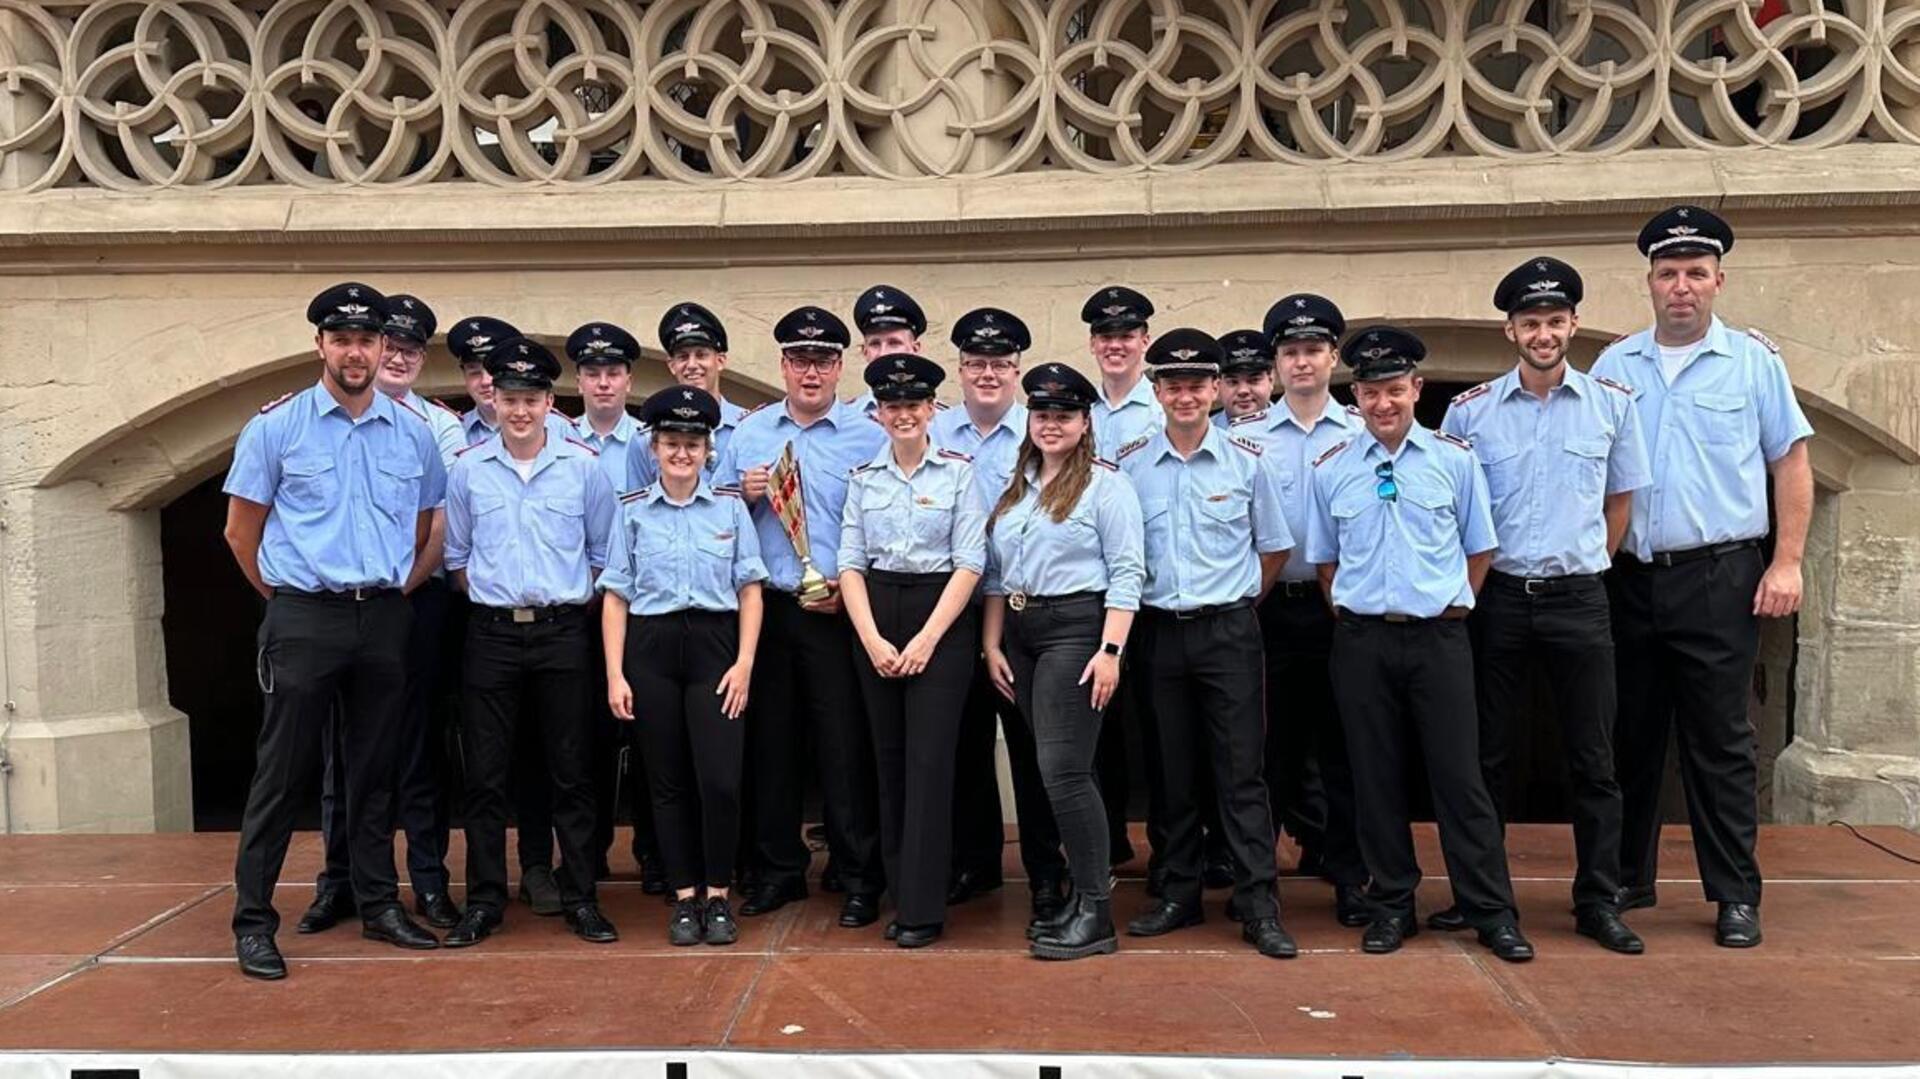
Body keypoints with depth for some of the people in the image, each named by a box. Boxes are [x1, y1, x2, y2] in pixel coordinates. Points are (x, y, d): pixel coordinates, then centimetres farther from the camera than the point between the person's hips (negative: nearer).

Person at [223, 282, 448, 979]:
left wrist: (402, 587, 6)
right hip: (305, 617, -3)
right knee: (284, 770, 0)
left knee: (376, 770, 12)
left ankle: (379, 906, 23)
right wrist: (283, 596, 4)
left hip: (386, 618, 3)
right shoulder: (276, 426, -1)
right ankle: (253, 921, 10)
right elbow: (241, 530, 4)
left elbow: (432, 531, 16)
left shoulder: (414, 432, 7)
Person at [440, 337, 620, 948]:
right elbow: (456, 555, 12)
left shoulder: (583, 467, 1)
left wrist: (569, 599, 4)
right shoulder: (467, 470, 5)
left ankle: (580, 898, 14)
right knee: (485, 775, 4)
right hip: (491, 634, 1)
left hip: (562, 633, -1)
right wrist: (490, 601, 4)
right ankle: (484, 902, 15)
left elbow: (602, 552, 9)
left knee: (571, 771, 4)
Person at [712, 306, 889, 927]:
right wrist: (743, 493, -6)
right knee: (769, 741, 10)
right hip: (764, 607, 3)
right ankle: (776, 870, 24)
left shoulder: (869, 437, 0)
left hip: (837, 612, -3)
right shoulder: (749, 433, 10)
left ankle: (861, 878, 12)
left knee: (846, 746, 0)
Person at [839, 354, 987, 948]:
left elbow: (969, 563, -7)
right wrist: (871, 639, -7)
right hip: (874, 615, 4)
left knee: (928, 759, -6)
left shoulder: (959, 471, -2)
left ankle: (922, 907, 0)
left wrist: (926, 639, -12)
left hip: (942, 613, -4)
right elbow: (850, 562, 5)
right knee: (889, 758, 7)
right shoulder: (863, 477, 9)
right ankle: (899, 892, 18)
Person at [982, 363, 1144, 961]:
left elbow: (1126, 573, -9)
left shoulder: (1105, 484, -3)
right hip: (1020, 631, 7)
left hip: (1076, 628, -7)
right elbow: (995, 571, 16)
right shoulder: (1015, 487, 16)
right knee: (1055, 770, 10)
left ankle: (1095, 913, -4)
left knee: (1063, 768, -12)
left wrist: (1110, 650, -17)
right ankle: (1080, 891, 20)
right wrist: (992, 644, 9)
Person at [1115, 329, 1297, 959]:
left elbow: (1274, 547, 9)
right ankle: (1179, 896, 22)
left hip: (1228, 630, -2)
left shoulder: (1248, 461, 0)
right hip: (1158, 631, 2)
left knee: (1241, 772, -1)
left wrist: (1233, 604, 8)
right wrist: (1136, 606, 6)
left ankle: (1259, 907, 5)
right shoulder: (1129, 465, 2)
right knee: (1173, 773, 10)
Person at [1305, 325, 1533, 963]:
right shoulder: (1330, 469, 5)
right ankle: (1391, 906, 20)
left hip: (1439, 637, -1)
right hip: (1362, 641, 2)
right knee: (1376, 778, 8)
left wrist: (1449, 609, 6)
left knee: (1459, 774, 0)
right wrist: (1354, 614, 7)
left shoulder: (1454, 459, 2)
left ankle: (1491, 911, 12)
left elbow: (1478, 550, 10)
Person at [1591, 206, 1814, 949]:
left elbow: (1792, 464, 3)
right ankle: (1628, 877, 23)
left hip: (1719, 578, -2)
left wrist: (1786, 562, -5)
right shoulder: (1614, 366, 8)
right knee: (1631, 734, 10)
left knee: (1719, 740, 1)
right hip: (1630, 578, 3)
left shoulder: (1753, 360, 3)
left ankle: (1736, 894, 13)